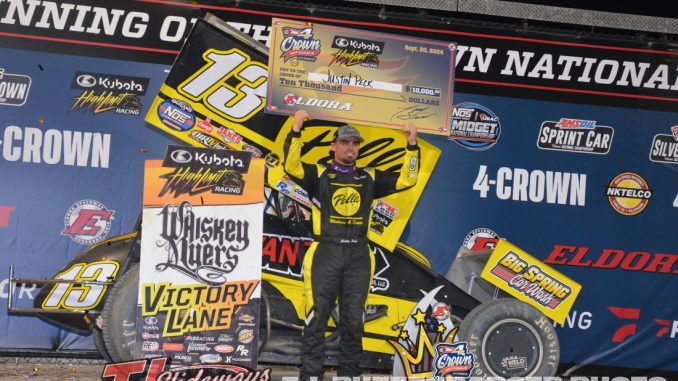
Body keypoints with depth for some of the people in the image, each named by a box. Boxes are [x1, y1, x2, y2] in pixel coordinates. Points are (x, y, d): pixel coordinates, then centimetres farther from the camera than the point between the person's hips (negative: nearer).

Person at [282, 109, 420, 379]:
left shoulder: (370, 178, 15)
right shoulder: (318, 174, 7)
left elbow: (406, 179, 12)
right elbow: (290, 165, -9)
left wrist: (412, 146, 3)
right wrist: (296, 129, -16)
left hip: (358, 256, 3)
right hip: (324, 253, -3)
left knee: (353, 321, 8)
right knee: (317, 317, -3)